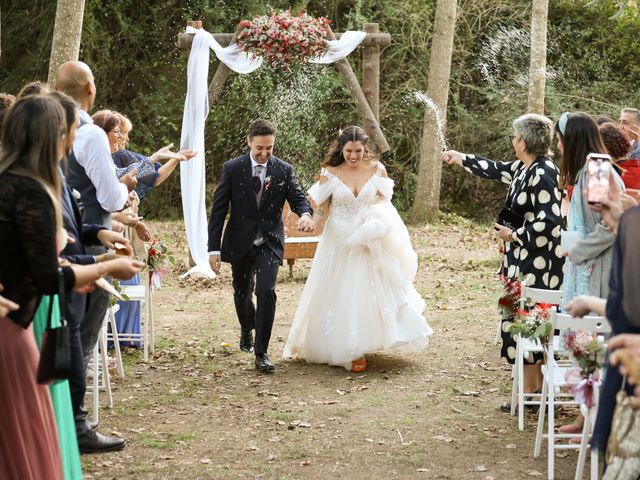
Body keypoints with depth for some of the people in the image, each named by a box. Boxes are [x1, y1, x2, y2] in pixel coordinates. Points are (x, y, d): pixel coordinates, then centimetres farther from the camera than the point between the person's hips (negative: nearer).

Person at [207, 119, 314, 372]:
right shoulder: (232, 169, -7)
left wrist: (305, 213, -29)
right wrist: (214, 248, -11)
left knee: (266, 292, -18)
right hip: (240, 243, 1)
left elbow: (298, 198, -3)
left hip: (269, 243, -1)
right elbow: (218, 210, -6)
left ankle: (261, 352, -10)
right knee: (242, 293, 16)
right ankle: (247, 330, 49)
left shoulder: (284, 170, -3)